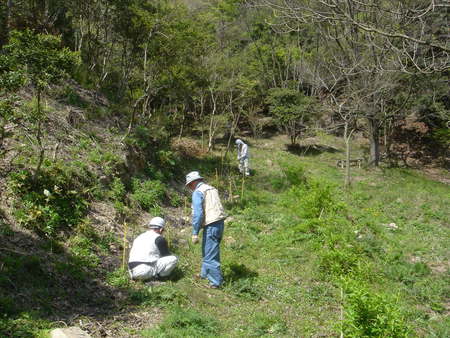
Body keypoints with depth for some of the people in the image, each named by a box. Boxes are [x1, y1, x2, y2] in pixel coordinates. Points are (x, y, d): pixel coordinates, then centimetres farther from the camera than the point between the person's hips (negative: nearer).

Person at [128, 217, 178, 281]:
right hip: (146, 271, -7)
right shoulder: (159, 239, 1)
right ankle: (156, 277, -7)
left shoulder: (139, 237, 24)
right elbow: (166, 256, 8)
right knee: (174, 259, -6)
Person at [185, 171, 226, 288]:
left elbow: (197, 214, -16)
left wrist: (195, 233, -14)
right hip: (220, 223, 9)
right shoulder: (212, 189, 18)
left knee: (210, 255, -2)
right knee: (207, 251, 25)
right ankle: (205, 273, 39)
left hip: (211, 226, -9)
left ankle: (216, 282, 2)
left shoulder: (198, 192, -8)